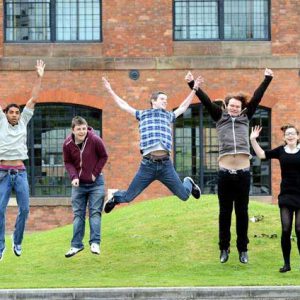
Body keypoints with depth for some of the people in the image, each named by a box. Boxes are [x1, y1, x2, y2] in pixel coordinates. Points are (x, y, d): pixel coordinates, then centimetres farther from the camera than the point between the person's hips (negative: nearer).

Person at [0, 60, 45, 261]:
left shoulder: (23, 123, 12)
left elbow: (33, 100, 10)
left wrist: (40, 77, 6)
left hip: (20, 173, 3)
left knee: (24, 209, -1)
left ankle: (17, 242, 16)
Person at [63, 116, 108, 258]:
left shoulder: (95, 140, -18)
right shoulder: (67, 144, -12)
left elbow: (104, 156, -4)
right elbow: (68, 162, 1)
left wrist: (95, 173, -8)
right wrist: (73, 176, -14)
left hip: (95, 182, -2)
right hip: (78, 183, 3)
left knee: (95, 212, -5)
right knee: (78, 214, 6)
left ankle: (95, 243, -3)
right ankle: (76, 245, 11)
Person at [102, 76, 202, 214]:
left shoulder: (169, 116, 23)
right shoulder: (142, 114, 18)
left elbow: (183, 106, 35)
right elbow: (123, 105, 24)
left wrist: (194, 89, 37)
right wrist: (110, 91, 25)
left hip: (166, 164, 2)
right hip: (147, 164, -2)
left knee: (184, 196, 4)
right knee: (128, 197, 1)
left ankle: (189, 183, 40)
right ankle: (115, 197, 37)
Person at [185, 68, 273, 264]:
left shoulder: (246, 117, 14)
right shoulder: (220, 117, 11)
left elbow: (256, 98, 10)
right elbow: (206, 101, 4)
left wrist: (267, 80, 6)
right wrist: (192, 84, -5)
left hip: (243, 172, 1)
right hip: (225, 172, 0)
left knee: (242, 212, 6)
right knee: (225, 212, 6)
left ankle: (243, 249, 11)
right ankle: (224, 248, 14)